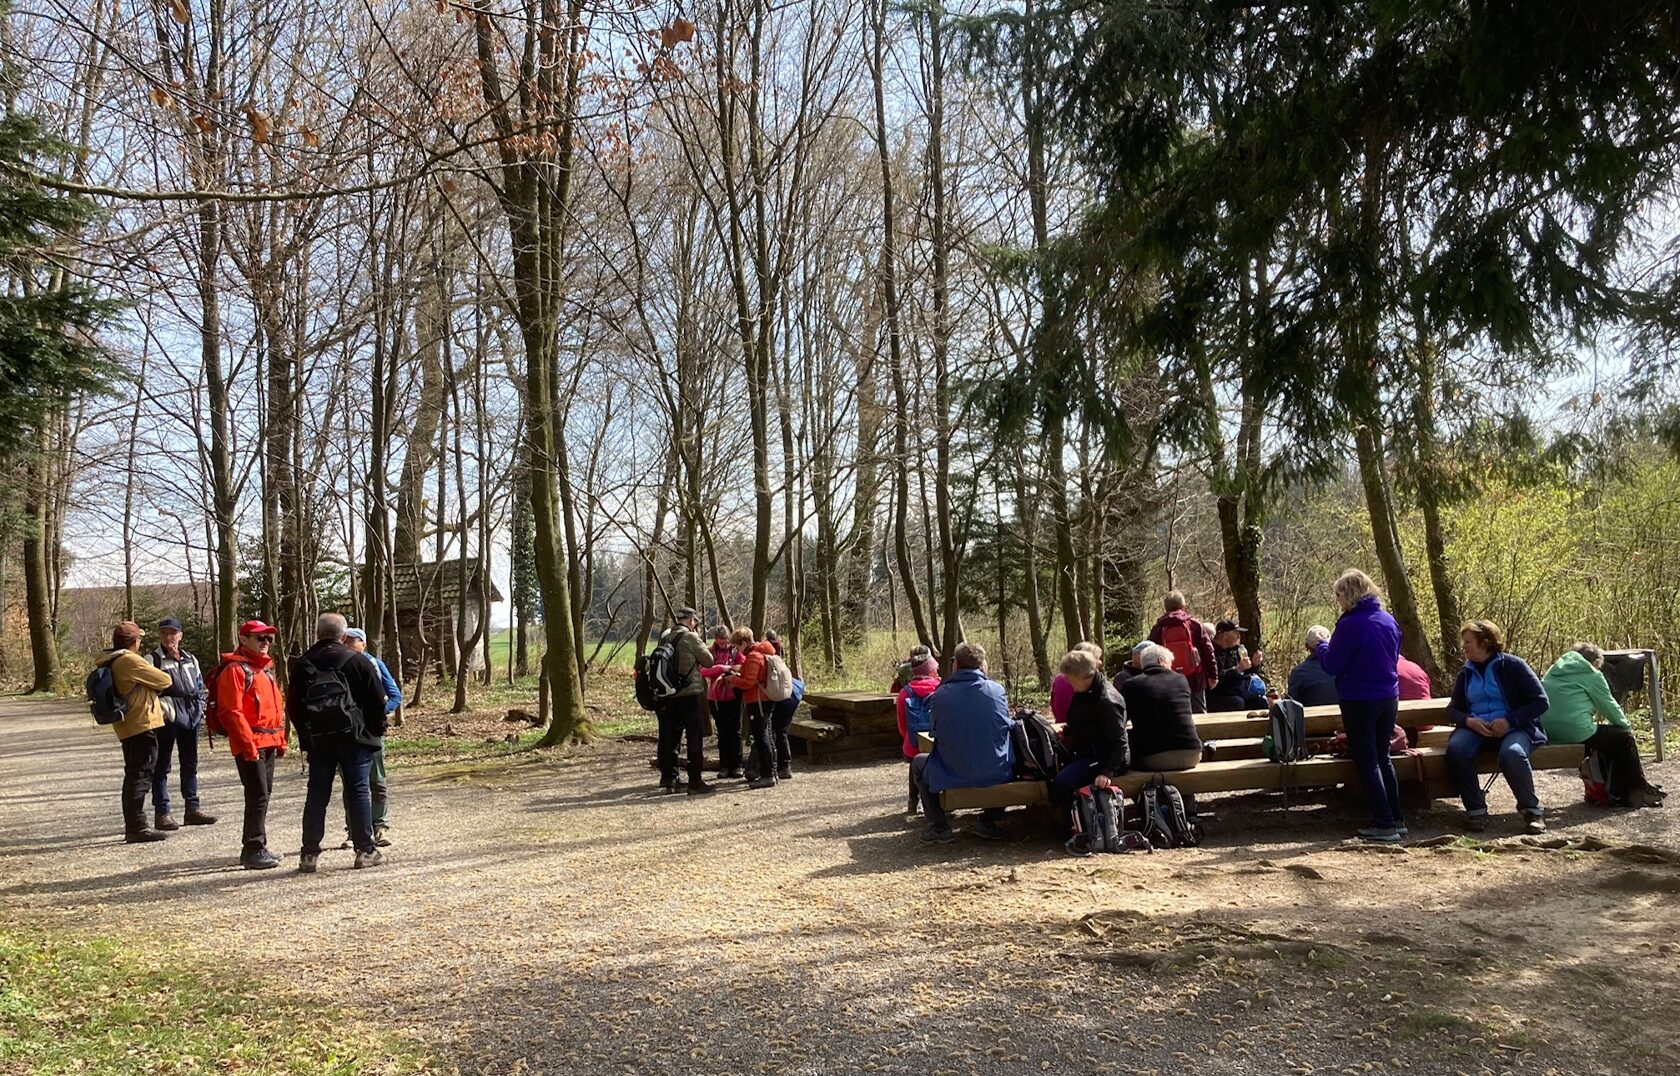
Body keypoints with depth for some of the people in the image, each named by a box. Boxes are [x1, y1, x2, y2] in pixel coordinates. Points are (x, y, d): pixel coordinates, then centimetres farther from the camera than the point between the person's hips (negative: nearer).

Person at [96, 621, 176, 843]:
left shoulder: (108, 664, 12)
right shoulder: (131, 661, -15)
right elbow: (164, 681, -10)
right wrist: (160, 677, 11)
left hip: (126, 727, 9)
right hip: (142, 725, -9)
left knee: (133, 775, 17)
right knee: (141, 775, -8)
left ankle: (131, 825, 25)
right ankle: (137, 827, -9)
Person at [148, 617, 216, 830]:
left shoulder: (191, 660, 17)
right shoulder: (152, 660, -1)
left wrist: (200, 709, 10)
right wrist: (161, 710, -17)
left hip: (191, 715, 6)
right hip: (166, 717, -6)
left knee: (190, 764, 12)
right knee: (161, 766, -1)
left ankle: (192, 809, 20)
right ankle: (161, 813, 3)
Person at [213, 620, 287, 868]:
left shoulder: (265, 668, 19)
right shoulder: (235, 669, -10)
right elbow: (232, 712, -17)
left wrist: (280, 740, 18)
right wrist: (248, 745, -20)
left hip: (268, 744, 9)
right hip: (250, 745, -9)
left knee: (262, 795, 14)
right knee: (258, 796, -9)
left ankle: (253, 848, 23)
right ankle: (254, 850, -4)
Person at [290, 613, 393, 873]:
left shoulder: (301, 664, 7)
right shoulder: (357, 661, -2)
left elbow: (292, 706, 8)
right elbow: (377, 699, -3)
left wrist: (306, 735, 16)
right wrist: (377, 731, 9)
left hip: (317, 740, 3)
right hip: (354, 737, -3)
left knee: (316, 795, 8)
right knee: (357, 791, 1)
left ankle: (309, 854, 9)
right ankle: (365, 850, 3)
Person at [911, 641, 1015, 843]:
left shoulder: (939, 695, -8)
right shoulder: (997, 689, -4)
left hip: (954, 776, -1)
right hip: (997, 774, 2)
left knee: (918, 764, 27)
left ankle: (940, 827, 21)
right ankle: (990, 822, 30)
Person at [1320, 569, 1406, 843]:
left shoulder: (1350, 624, -17)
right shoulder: (1389, 620, 5)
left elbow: (1332, 666, -14)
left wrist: (1323, 647, 6)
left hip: (1359, 702, -7)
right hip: (1389, 698, 7)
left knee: (1367, 762, 1)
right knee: (1383, 759, 17)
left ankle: (1384, 825, 0)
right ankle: (1396, 819, 20)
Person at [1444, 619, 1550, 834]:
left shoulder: (1511, 665, -1)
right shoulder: (1465, 673, 13)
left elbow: (1540, 701, -4)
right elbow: (1453, 709, 17)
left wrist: (1510, 720, -16)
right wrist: (1468, 720, -7)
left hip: (1513, 728, -4)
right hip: (1476, 728, 4)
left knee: (1512, 753, -38)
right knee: (1455, 749, -30)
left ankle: (1532, 810, -16)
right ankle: (1475, 810, -20)